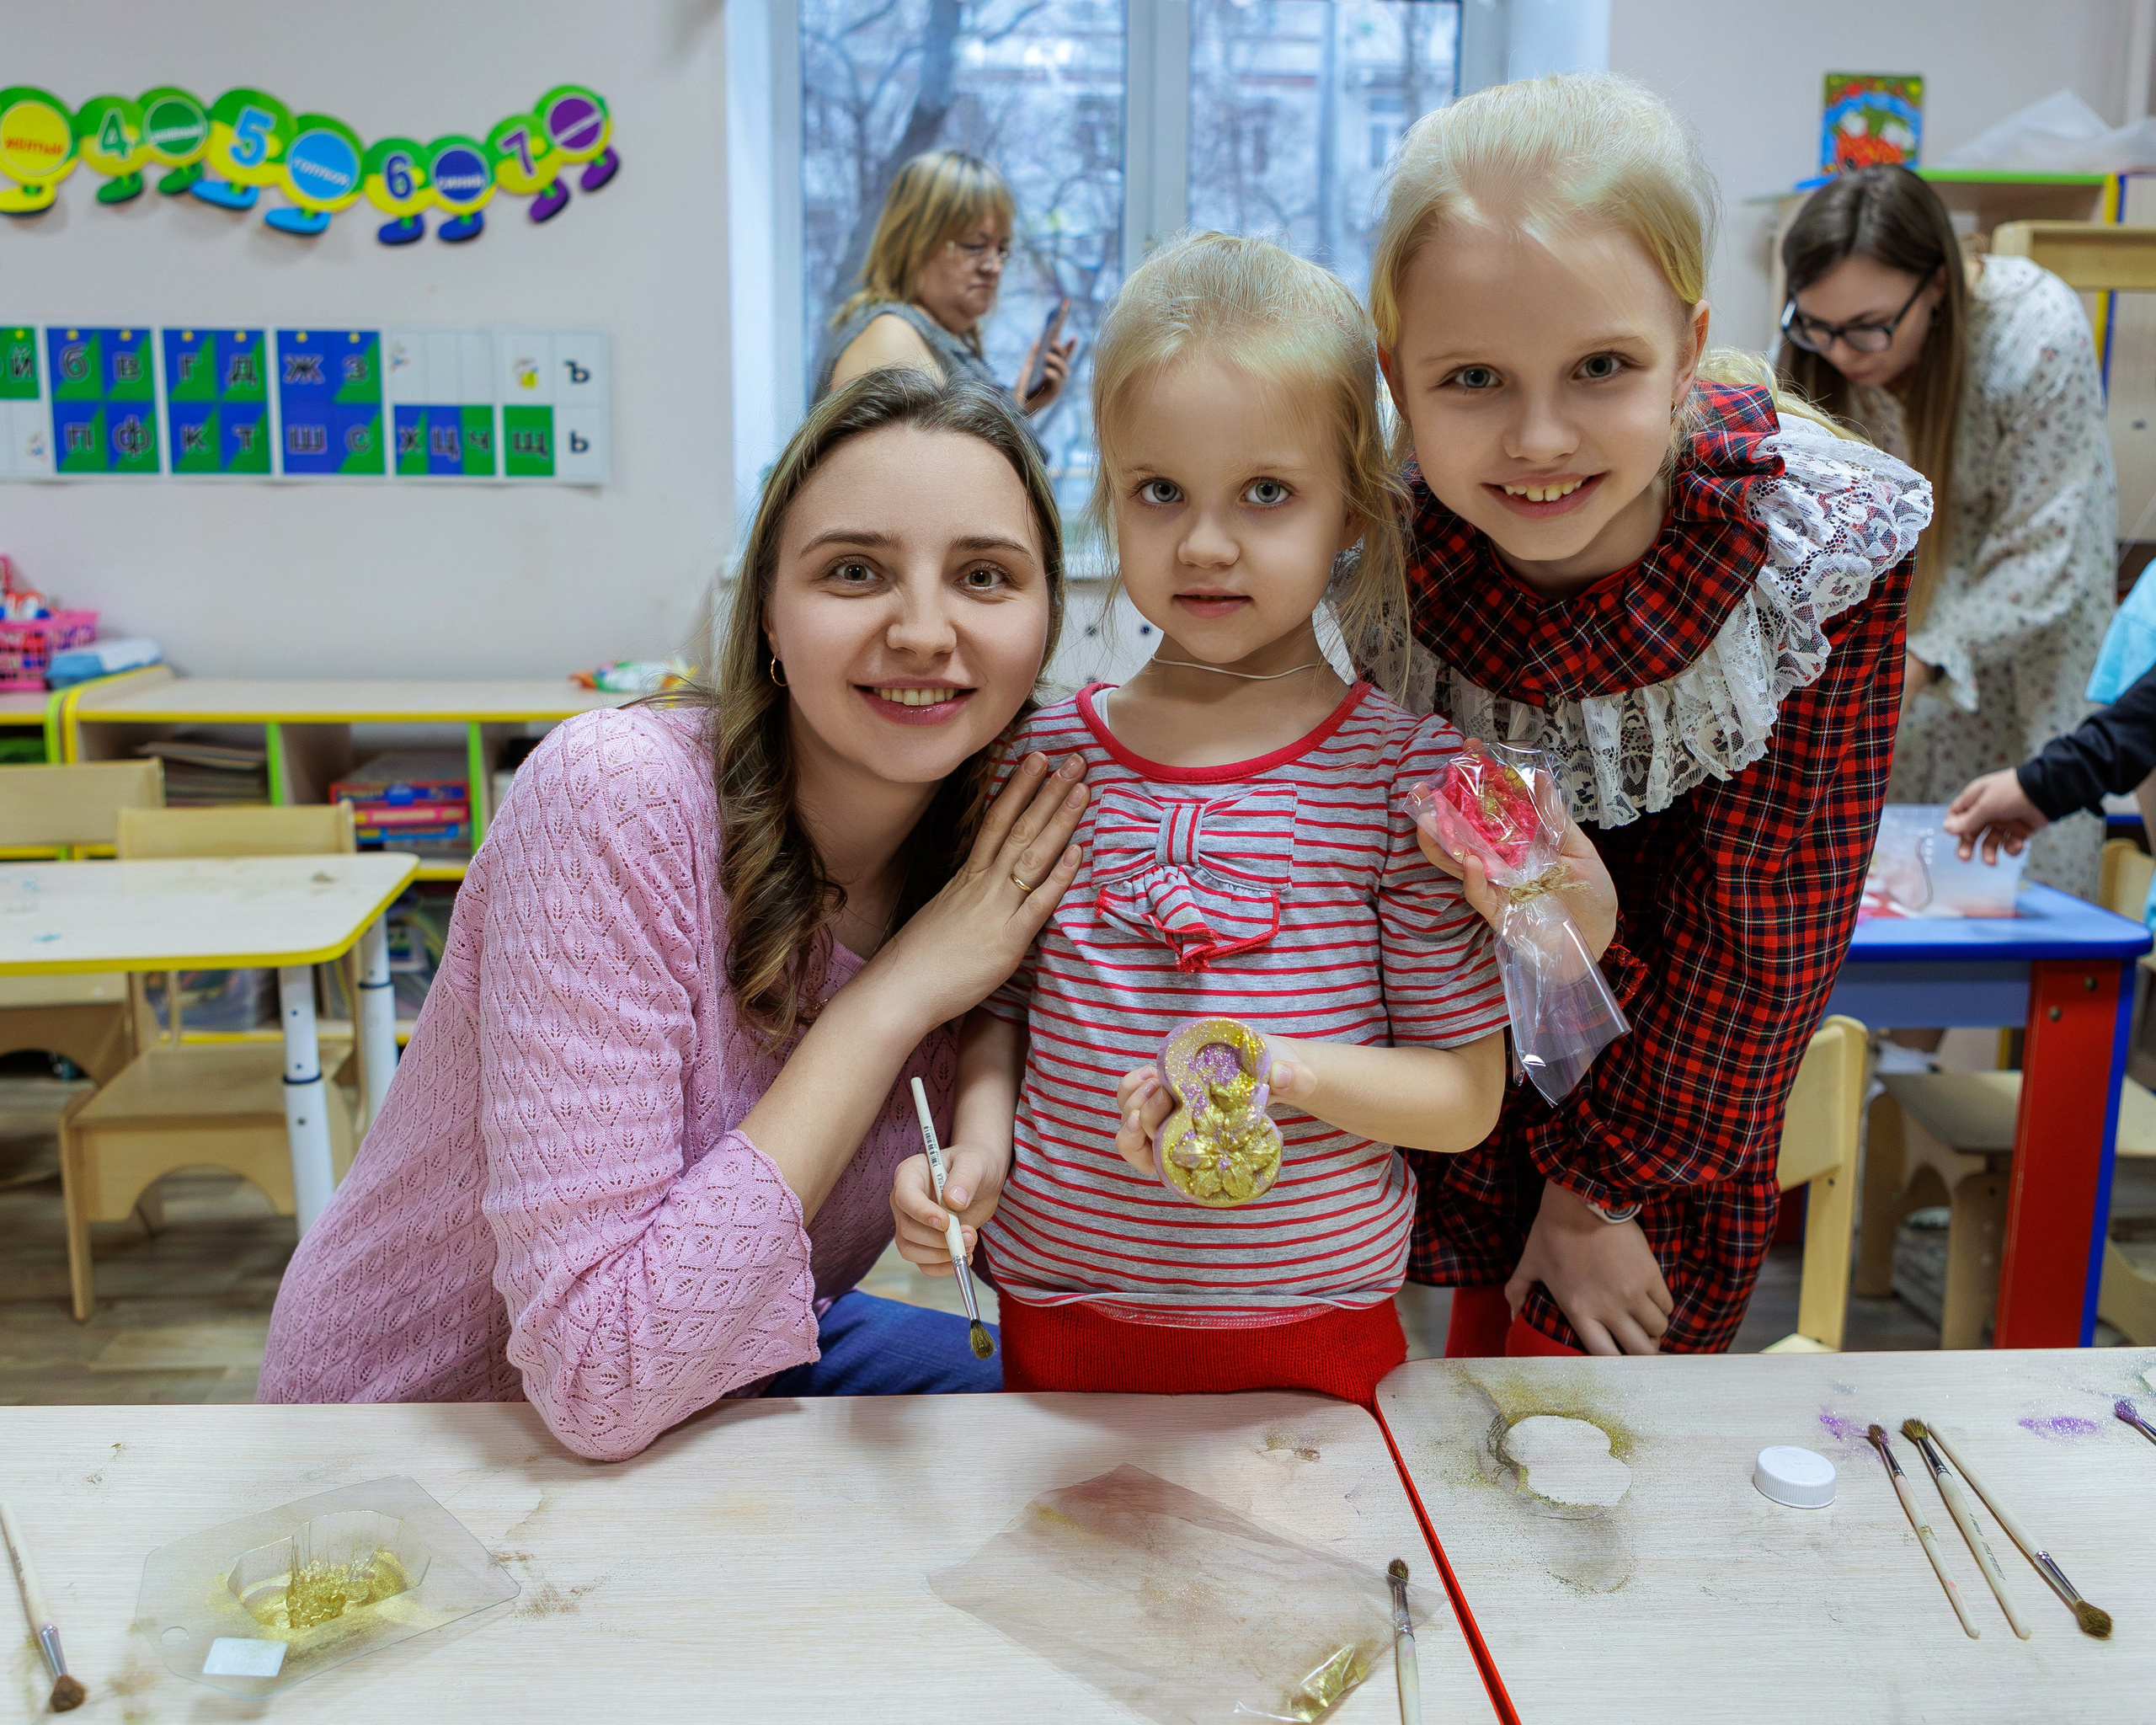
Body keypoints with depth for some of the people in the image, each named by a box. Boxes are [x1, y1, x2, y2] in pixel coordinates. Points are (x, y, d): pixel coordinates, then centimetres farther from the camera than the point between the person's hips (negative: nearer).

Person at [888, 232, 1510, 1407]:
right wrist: (977, 1144, -10)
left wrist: (1285, 1067, -23)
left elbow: (1467, 1096, -7)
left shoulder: (1406, 771, -10)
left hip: (1313, 1335, -2)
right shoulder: (1044, 751, -2)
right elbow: (1001, 1003, 9)